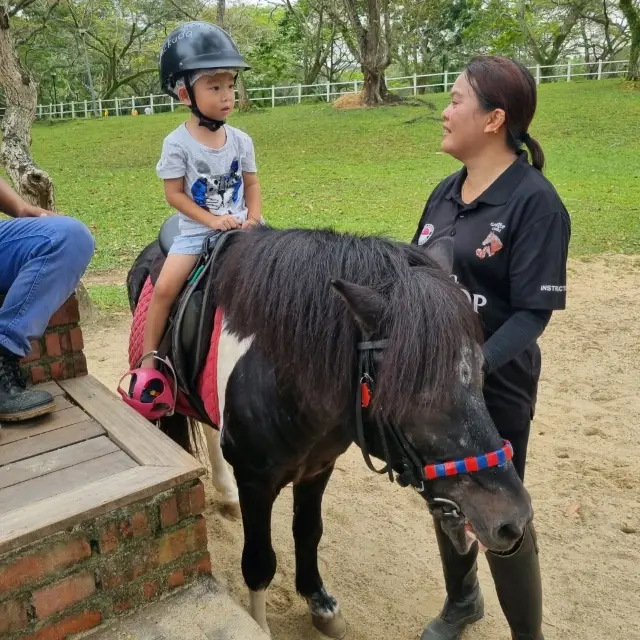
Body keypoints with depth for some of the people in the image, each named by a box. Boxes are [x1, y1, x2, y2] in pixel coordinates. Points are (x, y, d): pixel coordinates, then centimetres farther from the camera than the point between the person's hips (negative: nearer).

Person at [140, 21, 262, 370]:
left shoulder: (241, 140, 1)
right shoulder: (177, 143, -9)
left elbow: (251, 184, 8)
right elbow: (174, 194, -8)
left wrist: (253, 219, -9)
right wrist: (212, 220, -18)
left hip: (239, 227, 3)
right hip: (196, 230, -3)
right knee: (165, 287, -15)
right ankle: (149, 356, 2)